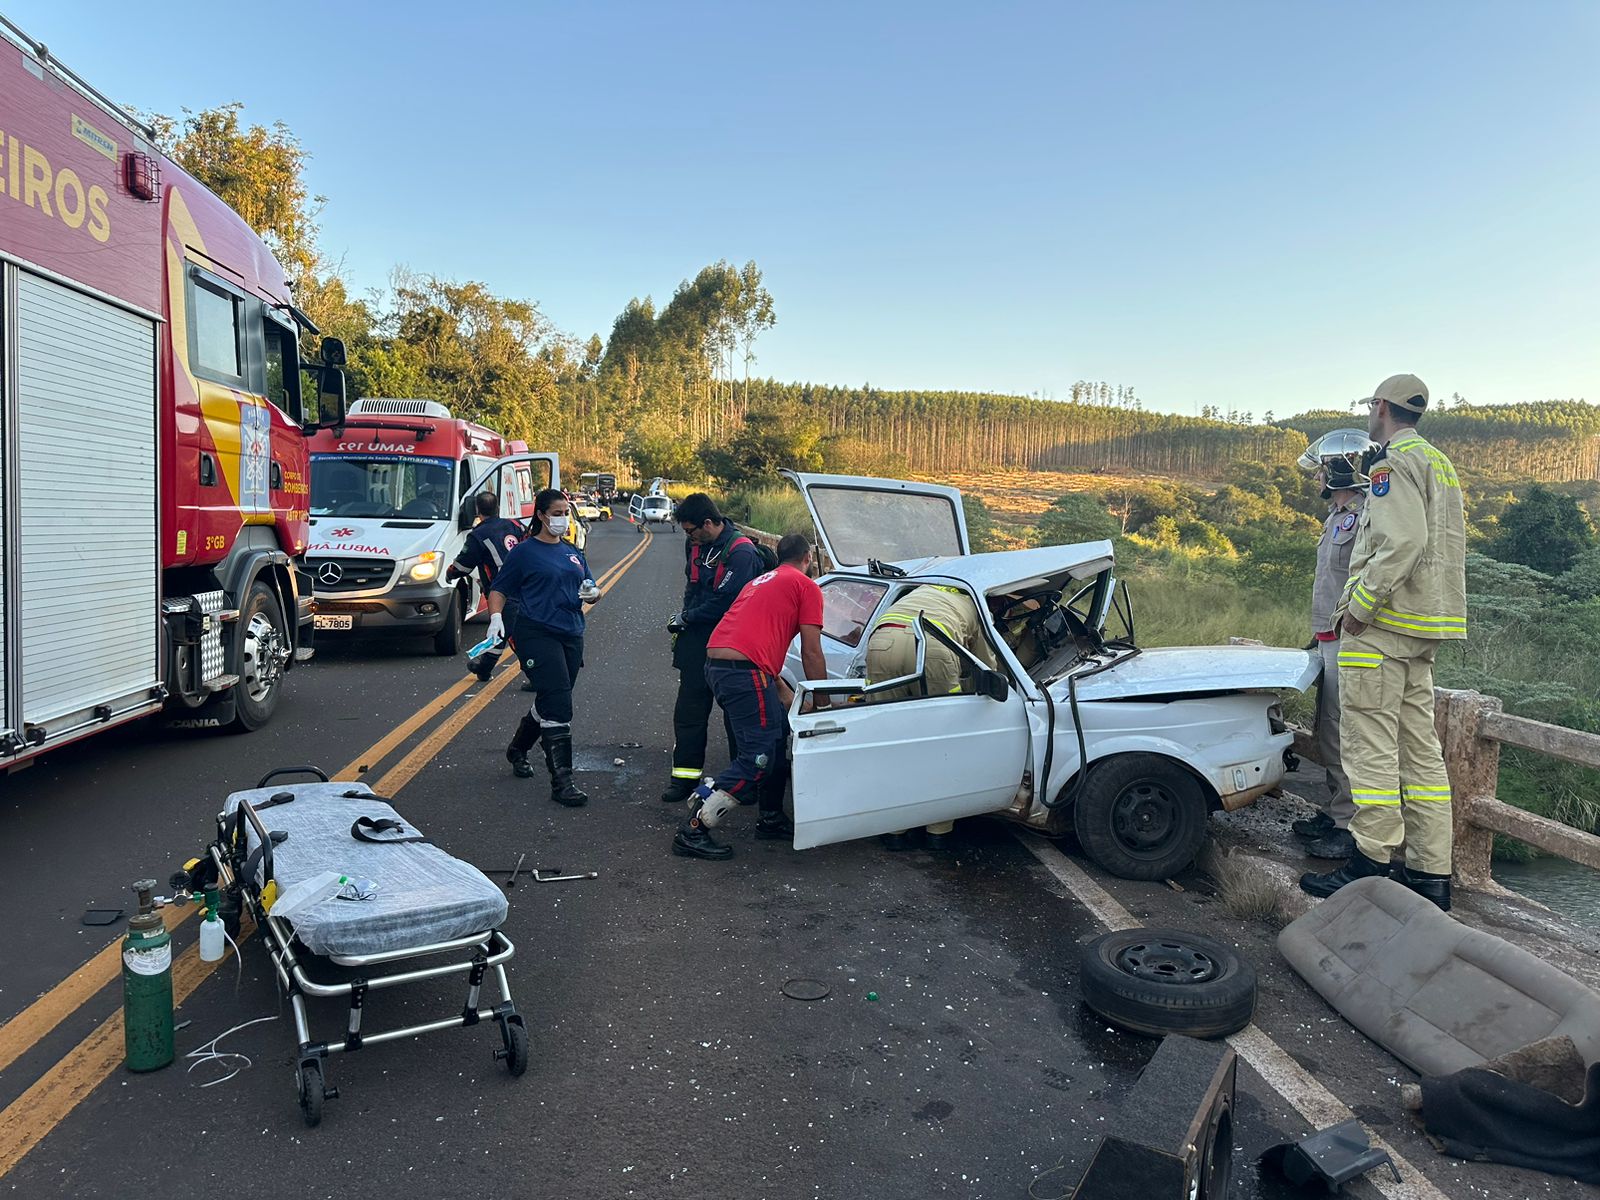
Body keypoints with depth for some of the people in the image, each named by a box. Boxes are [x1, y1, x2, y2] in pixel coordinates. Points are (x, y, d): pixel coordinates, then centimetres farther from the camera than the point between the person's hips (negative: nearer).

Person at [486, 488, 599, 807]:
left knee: (549, 702, 16)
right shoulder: (524, 552, 0)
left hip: (571, 636, 7)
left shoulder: (573, 553, 17)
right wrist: (496, 617, -16)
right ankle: (561, 782, -13)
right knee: (558, 704, -15)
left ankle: (517, 749, 43)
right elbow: (499, 590, 2)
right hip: (536, 634, -6)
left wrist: (593, 592, -2)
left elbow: (591, 589, 21)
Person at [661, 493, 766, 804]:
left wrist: (686, 618, -11)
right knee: (689, 709, 6)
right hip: (697, 638, 7)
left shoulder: (741, 553, -19)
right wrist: (686, 619, 9)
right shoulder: (695, 544, 6)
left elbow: (723, 601, -22)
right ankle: (686, 774, 15)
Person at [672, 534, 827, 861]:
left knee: (779, 729, 21)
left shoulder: (761, 581, 31)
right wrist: (823, 703, 13)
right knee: (758, 759, -5)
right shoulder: (807, 587, 7)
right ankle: (693, 831, -7)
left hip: (715, 664, 9)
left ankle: (772, 818, 26)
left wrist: (785, 695, 32)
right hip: (744, 672, -9)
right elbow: (811, 653, 3)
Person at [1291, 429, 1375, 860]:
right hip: (1330, 642, 11)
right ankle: (1333, 812, 26)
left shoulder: (1366, 517, -15)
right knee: (1328, 733, 16)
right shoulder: (1337, 517, 18)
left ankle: (1352, 827, -1)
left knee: (1344, 734, -8)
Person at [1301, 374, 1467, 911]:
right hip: (1425, 627, 10)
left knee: (1370, 744, -6)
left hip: (1383, 625, -10)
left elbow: (1402, 544, -22)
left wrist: (1359, 606, -16)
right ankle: (1431, 873, 12)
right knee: (1419, 747, 9)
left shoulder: (1394, 463, -9)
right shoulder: (1439, 462, 22)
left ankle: (1371, 863, -3)